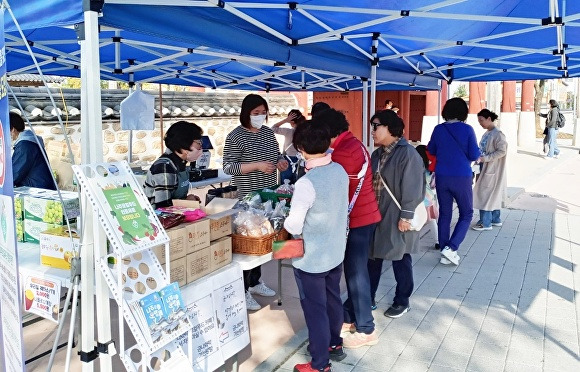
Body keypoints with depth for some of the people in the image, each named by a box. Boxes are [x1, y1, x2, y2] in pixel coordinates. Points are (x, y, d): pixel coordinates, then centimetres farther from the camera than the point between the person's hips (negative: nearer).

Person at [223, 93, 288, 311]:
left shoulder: (268, 132, 9)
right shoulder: (235, 137, -12)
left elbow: (277, 155, 20)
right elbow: (227, 167, -15)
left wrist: (281, 162, -4)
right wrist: (257, 166, -24)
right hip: (247, 199, -7)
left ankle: (255, 281, 32)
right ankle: (242, 291, 9)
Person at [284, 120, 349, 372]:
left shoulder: (306, 183, -28)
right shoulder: (340, 171, -5)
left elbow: (294, 227, -22)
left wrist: (285, 221, -1)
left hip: (311, 259, -7)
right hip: (335, 251, 7)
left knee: (315, 309, 8)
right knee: (333, 300, 24)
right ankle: (334, 344, 45)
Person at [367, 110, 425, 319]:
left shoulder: (407, 153, -14)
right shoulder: (377, 154, 12)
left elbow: (411, 187, -18)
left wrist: (406, 216, -19)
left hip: (397, 218, -7)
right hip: (376, 215, 8)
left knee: (400, 259, 7)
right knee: (372, 257, 13)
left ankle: (402, 302, 24)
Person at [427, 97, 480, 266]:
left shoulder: (438, 129, -1)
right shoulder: (467, 129, -9)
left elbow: (431, 151, 12)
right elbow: (474, 155, -7)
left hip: (442, 177, 3)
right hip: (462, 178, -3)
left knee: (444, 214, 12)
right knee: (466, 214, 11)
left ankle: (445, 253, 16)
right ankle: (451, 248, -4)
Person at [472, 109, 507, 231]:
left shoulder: (497, 134, -16)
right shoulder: (487, 133, 10)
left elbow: (502, 151, -21)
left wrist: (484, 158, -23)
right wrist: (478, 157, 2)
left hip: (492, 170, -8)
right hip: (485, 168, 9)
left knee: (485, 194, -4)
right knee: (493, 195, 16)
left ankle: (486, 223, 3)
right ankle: (495, 219, 26)